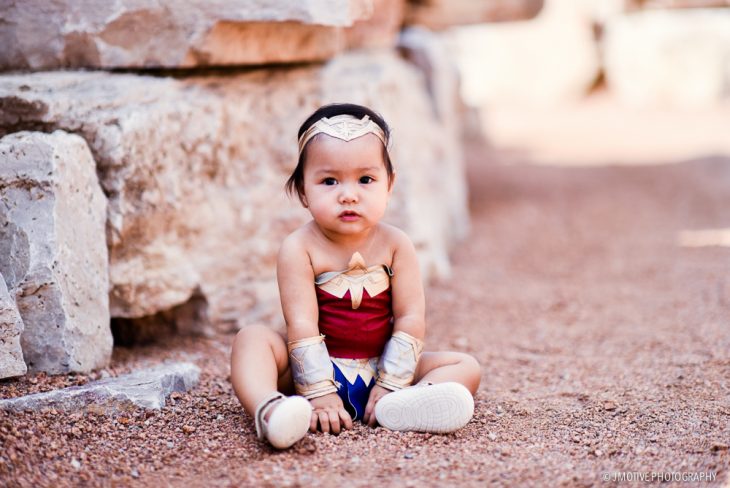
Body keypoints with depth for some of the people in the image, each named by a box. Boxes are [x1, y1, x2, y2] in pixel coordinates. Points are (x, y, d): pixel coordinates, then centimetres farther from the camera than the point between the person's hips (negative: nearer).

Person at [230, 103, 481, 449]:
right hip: (317, 368, -2)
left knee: (466, 367, -13)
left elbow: (410, 321, -8)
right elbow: (302, 327, -18)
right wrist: (318, 392, -25)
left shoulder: (395, 245, -5)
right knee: (251, 338, -25)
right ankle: (268, 409, -52)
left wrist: (390, 384, -17)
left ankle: (397, 408, -41)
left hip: (381, 369, 2)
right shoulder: (300, 249, -12)